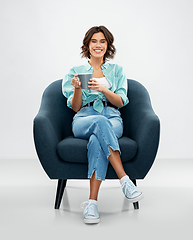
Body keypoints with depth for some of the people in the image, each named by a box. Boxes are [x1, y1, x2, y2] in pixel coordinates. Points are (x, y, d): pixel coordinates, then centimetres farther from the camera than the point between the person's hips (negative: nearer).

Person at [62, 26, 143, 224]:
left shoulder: (117, 70, 19)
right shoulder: (75, 71, 18)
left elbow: (120, 102, 7)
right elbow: (75, 107, 10)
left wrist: (103, 89, -12)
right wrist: (78, 88, -11)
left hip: (112, 119, 0)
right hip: (83, 120, 0)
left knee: (97, 140, -38)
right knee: (100, 122, -40)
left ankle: (92, 201, -41)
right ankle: (124, 180, -44)